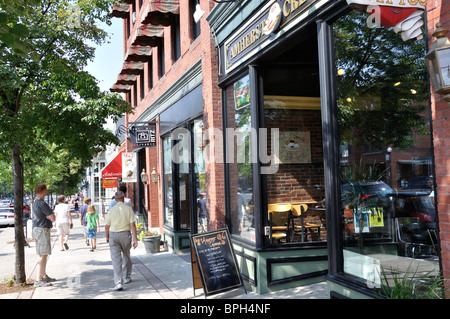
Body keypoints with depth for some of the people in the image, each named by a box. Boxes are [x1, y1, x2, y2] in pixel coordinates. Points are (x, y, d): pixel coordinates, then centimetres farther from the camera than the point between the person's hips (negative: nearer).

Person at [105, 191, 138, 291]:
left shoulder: (112, 210, -3)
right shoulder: (128, 209, -3)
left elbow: (107, 226, 1)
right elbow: (132, 225, -9)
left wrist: (107, 237, 18)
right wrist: (135, 239, -7)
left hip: (113, 235, -1)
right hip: (126, 234, 1)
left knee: (116, 259, -2)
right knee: (126, 256, 21)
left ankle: (118, 282, -12)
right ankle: (127, 277, 34)